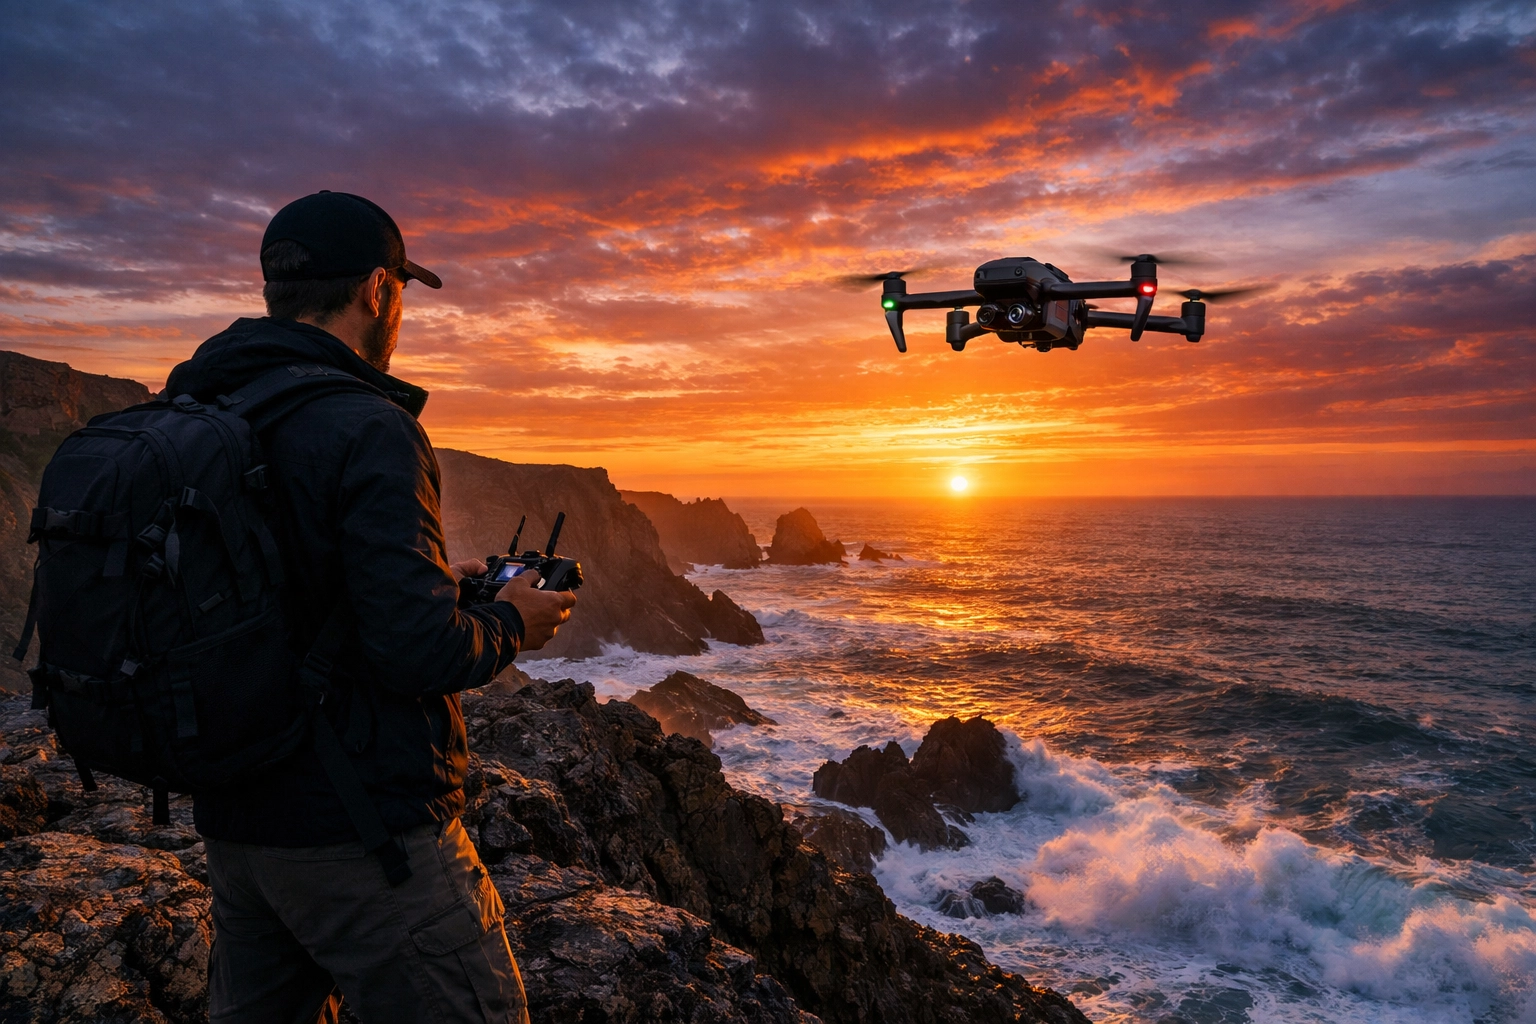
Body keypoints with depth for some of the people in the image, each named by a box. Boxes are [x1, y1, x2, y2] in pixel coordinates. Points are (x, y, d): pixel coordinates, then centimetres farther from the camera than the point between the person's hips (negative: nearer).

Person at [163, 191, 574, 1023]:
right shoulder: (366, 430, -20)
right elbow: (419, 650, -26)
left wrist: (431, 583, 16)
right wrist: (509, 624, -5)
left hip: (232, 822, 8)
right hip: (362, 829, -8)